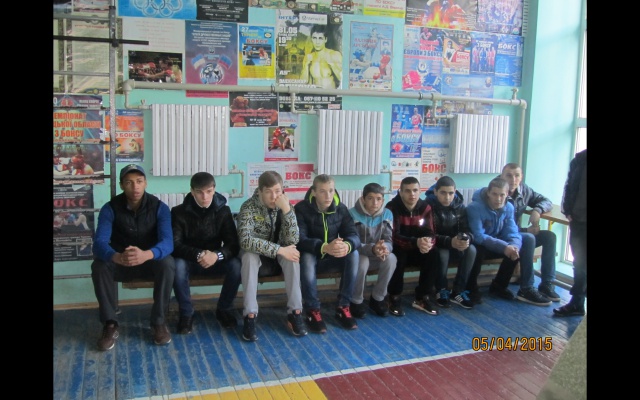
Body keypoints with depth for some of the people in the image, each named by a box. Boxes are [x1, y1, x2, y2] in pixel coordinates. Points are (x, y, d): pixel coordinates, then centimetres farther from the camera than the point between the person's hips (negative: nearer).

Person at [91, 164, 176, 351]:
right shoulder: (110, 208, -14)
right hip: (120, 262, 1)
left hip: (151, 260, -1)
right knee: (99, 266, -31)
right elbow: (99, 242, -27)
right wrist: (117, 257, -53)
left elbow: (167, 242, -30)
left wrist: (146, 254, -54)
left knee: (168, 264, -34)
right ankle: (110, 325, -18)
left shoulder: (160, 207, -16)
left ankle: (159, 322, -18)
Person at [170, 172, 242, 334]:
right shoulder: (179, 212, -11)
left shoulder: (223, 210, -8)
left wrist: (217, 255, -36)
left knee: (236, 265, -28)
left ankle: (224, 309, -4)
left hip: (215, 260, 1)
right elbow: (175, 245, -19)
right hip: (189, 261, -1)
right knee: (178, 265, -35)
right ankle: (186, 313, -14)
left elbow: (233, 244, -14)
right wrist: (198, 255, -38)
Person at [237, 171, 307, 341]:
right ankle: (250, 315, -32)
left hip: (278, 253, 2)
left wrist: (287, 210, -34)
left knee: (292, 255, -30)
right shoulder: (248, 207, -21)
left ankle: (295, 313, -25)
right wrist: (279, 250, -38)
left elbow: (292, 241, -23)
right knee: (249, 255, -36)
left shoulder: (286, 205, -12)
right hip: (256, 253, -2)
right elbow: (245, 240, -36)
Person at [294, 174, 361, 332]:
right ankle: (312, 311, -23)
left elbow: (354, 235, -15)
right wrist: (324, 247, -49)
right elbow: (299, 240, -30)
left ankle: (343, 307, -15)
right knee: (307, 257, -37)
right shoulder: (301, 209, -19)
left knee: (353, 254, -25)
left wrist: (347, 245, -43)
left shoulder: (341, 208, -7)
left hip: (332, 257, 3)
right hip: (311, 255, -3)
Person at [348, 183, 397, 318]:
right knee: (362, 262, -37)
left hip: (377, 256, 4)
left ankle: (377, 299, -7)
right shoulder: (352, 214, -18)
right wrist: (372, 249, -41)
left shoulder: (387, 214, -4)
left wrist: (385, 248, -36)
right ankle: (356, 301, -11)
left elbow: (388, 241, -9)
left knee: (391, 258, -28)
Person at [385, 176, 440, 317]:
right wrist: (416, 242, -44)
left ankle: (422, 298, -8)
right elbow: (394, 236, -27)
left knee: (433, 255, -24)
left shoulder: (426, 207, -5)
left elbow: (430, 233, -11)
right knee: (398, 256, -36)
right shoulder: (392, 208, -19)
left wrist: (428, 243, -37)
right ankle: (395, 298, -15)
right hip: (398, 249, -4)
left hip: (417, 250, 4)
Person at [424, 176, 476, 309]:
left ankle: (458, 291, -14)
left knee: (471, 249, -26)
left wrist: (467, 238, -33)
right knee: (443, 253, -36)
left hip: (455, 244, 4)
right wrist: (449, 241, -40)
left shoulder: (460, 205, -5)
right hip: (435, 245, -4)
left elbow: (467, 229, -7)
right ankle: (441, 290, -10)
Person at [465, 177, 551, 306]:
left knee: (516, 247, -15)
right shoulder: (475, 208, -25)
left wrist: (514, 246, -35)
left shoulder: (508, 207, -6)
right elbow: (478, 237, -31)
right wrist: (504, 246, -40)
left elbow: (512, 232, -11)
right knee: (477, 248, -37)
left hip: (496, 244, 6)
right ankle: (471, 287, -12)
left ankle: (499, 285, 4)